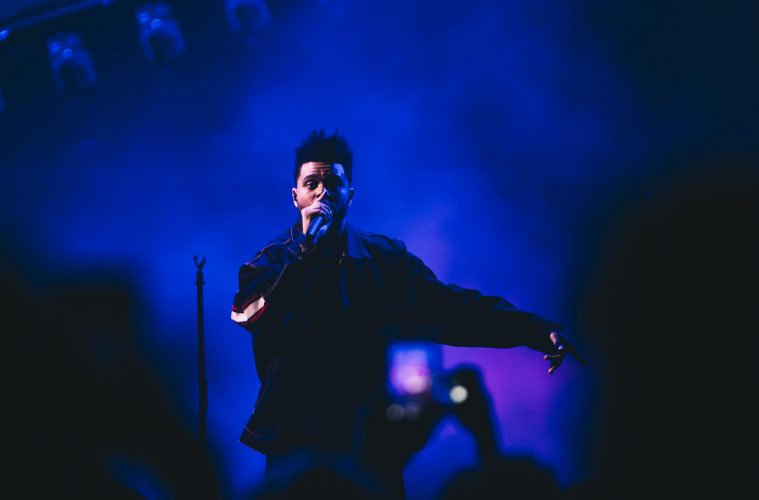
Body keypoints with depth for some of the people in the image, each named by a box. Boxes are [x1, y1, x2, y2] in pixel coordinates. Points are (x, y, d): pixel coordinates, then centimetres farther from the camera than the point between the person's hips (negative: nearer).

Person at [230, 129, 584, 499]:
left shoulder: (387, 257, 7)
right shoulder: (274, 259, 1)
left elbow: (455, 309, 4)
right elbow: (249, 314, -18)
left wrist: (537, 331, -7)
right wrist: (306, 246, -17)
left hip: (372, 444, 2)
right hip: (298, 442, -2)